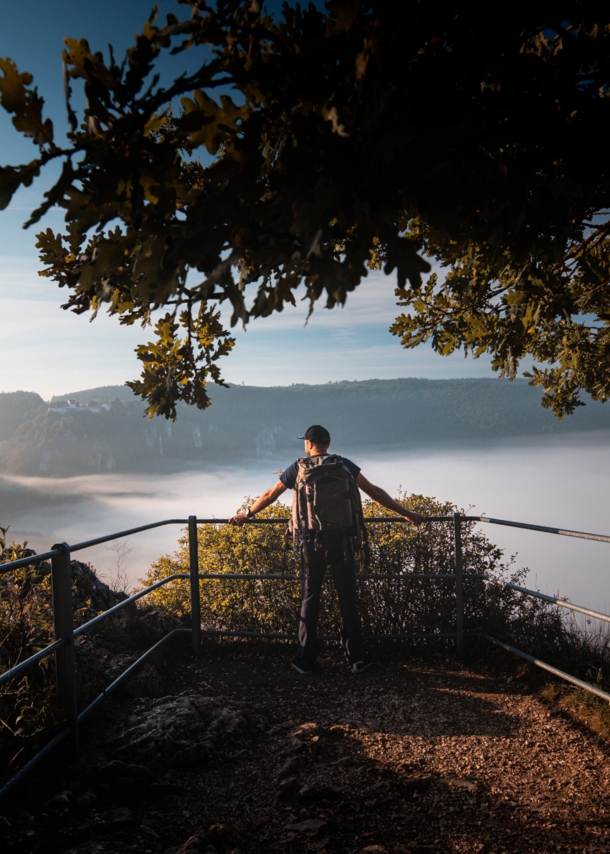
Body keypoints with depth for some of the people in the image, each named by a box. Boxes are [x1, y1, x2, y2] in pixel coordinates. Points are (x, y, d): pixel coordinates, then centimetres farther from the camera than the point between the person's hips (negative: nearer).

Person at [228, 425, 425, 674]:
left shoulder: (298, 467, 5)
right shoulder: (344, 465, 3)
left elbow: (269, 496, 14)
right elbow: (374, 492, 2)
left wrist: (245, 515, 29)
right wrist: (405, 513, 9)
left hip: (311, 541, 0)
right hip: (340, 539, 0)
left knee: (309, 599, 10)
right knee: (347, 598, 7)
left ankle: (305, 661, 15)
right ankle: (356, 659, 12)